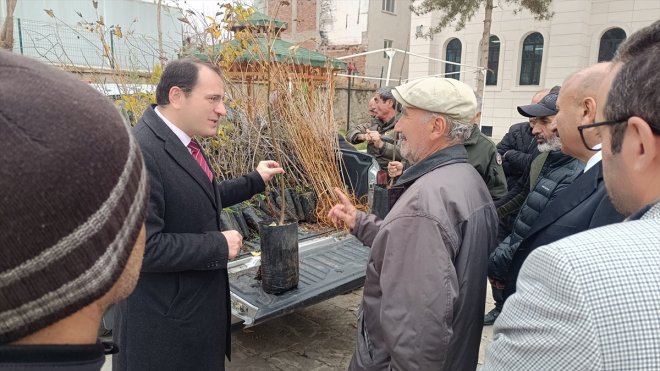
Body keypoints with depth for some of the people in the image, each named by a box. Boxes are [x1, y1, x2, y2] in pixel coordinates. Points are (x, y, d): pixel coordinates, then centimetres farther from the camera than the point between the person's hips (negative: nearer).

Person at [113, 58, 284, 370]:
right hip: (165, 314, -9)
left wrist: (255, 180, 15)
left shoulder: (182, 142, 3)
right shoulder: (140, 151, -27)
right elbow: (145, 247, -29)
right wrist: (220, 245, -21)